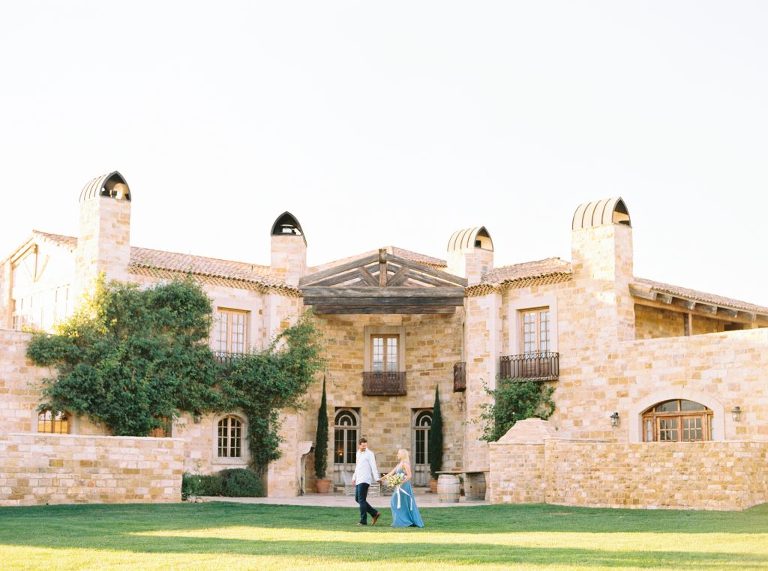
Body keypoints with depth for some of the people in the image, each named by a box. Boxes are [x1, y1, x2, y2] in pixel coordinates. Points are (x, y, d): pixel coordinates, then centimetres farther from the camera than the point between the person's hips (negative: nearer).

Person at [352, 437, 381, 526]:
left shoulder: (369, 453, -7)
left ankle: (363, 520, -3)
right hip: (359, 480, 9)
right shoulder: (358, 453, 16)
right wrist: (354, 478, 24)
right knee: (357, 499, 10)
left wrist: (377, 478, -21)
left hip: (365, 480, -9)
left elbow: (373, 466, -13)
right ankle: (375, 513, 15)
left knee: (361, 500, -8)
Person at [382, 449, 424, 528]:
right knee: (396, 503, 8)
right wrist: (381, 479, 20)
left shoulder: (405, 464, -11)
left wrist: (401, 482, -24)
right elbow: (391, 473, 20)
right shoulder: (399, 465, 16)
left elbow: (409, 475, -18)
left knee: (404, 504, -3)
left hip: (404, 486, -9)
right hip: (399, 487, 9)